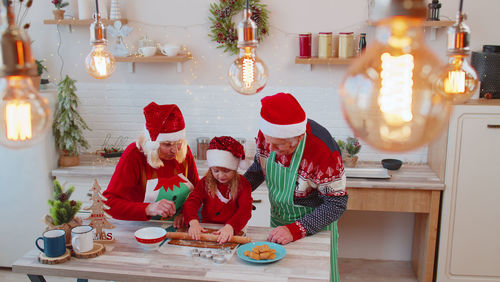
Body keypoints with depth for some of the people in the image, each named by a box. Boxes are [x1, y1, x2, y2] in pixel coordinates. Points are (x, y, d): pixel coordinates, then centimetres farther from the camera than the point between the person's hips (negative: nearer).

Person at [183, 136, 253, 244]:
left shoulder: (242, 184, -2)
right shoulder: (205, 182, 5)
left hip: (233, 232, -2)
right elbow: (191, 202, -7)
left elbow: (245, 209, -15)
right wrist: (193, 221, -29)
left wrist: (230, 226, -35)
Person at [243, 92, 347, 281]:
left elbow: (337, 204, -25)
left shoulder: (323, 151, -35)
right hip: (278, 222, 5)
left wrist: (295, 230, -31)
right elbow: (259, 166, 2)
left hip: (314, 224, -4)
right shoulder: (267, 134, -19)